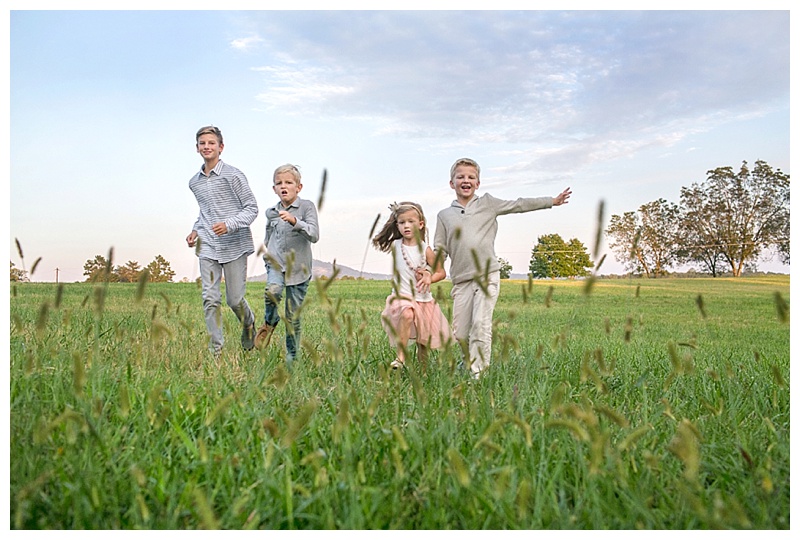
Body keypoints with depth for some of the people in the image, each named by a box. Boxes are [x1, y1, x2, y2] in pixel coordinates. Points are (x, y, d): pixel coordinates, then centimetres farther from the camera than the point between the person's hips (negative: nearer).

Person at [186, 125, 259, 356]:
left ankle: (249, 324, 35)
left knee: (234, 299, 2)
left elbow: (252, 208, -5)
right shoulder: (194, 182, 13)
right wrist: (196, 230, 9)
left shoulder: (233, 175, -6)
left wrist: (229, 224, -20)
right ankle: (215, 349, 4)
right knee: (210, 298, -4)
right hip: (207, 246, 4)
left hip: (234, 245, -4)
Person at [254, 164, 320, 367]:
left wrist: (294, 221, -30)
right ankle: (270, 322, 3)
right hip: (276, 264, 2)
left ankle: (291, 356, 20)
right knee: (272, 292, -30)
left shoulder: (307, 207, -4)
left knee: (293, 317, 2)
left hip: (298, 268, -2)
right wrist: (269, 256, 13)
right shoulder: (271, 212, 8)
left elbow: (314, 235, -18)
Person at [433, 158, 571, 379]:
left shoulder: (487, 203, 11)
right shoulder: (444, 215, 14)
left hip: (487, 276, -2)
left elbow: (518, 205, 14)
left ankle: (479, 373, -11)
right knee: (460, 332, 3)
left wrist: (552, 201, 13)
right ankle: (473, 365, 23)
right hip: (461, 280, 2)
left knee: (481, 324, -15)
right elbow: (440, 250, 13)